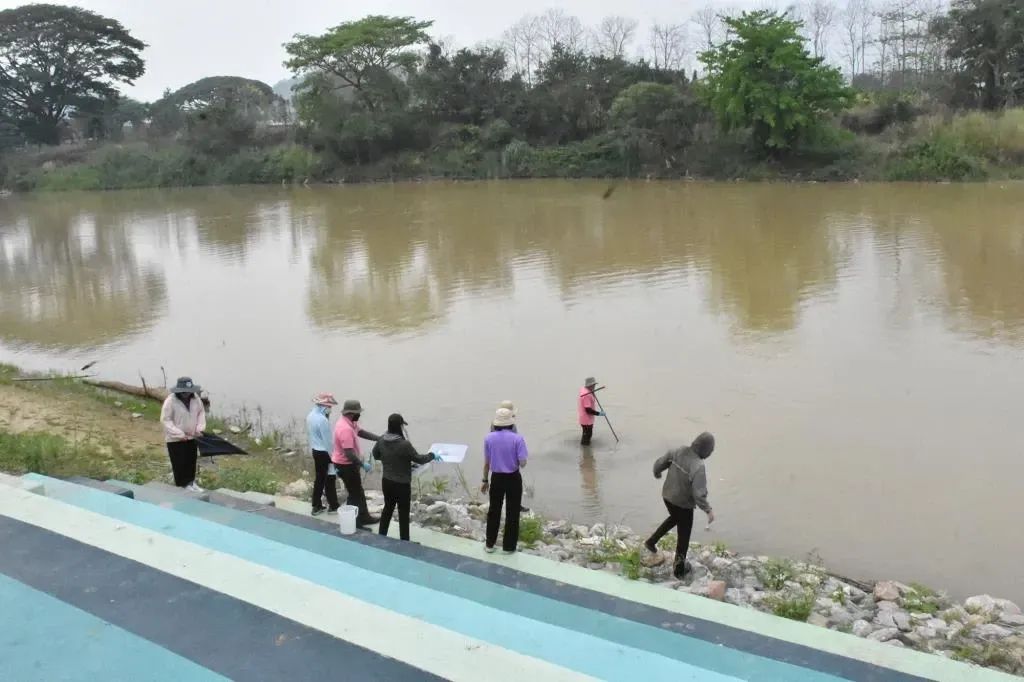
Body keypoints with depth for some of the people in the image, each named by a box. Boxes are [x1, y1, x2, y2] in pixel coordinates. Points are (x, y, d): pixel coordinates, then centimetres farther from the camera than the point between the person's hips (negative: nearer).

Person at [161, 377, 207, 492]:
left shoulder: (195, 398, -5)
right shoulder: (170, 401, -21)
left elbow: (201, 412, 8)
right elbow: (166, 420, -18)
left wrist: (200, 428, -7)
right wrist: (179, 434, -24)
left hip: (192, 437, 6)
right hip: (176, 439, -6)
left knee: (191, 461, 16)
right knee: (180, 463, 2)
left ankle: (191, 482, 33)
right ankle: (182, 486, 14)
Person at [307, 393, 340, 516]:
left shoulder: (310, 416, 5)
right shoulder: (322, 419, -25)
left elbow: (316, 435, 9)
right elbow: (327, 440, -21)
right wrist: (332, 457, -14)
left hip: (316, 451, 9)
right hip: (324, 453, -9)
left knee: (319, 478, 15)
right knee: (329, 479, 4)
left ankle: (317, 506, 21)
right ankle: (333, 506, 15)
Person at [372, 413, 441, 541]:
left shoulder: (381, 440, -5)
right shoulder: (404, 444, -25)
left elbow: (376, 455, 14)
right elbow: (419, 459, -15)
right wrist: (432, 455, 1)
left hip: (386, 481, 7)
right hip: (402, 484, -6)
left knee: (388, 508, 23)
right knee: (403, 513, 6)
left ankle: (381, 537, 33)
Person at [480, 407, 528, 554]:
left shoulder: (489, 438, -6)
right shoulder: (517, 439, -15)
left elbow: (486, 463, 1)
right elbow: (522, 463, -16)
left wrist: (485, 480, 12)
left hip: (496, 478, 2)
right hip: (513, 478, -2)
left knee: (494, 510, 17)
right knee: (512, 512, 11)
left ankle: (490, 544, 25)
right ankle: (508, 546, 18)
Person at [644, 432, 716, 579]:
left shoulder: (679, 452, -13)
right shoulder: (698, 466, -31)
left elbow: (659, 463, 0)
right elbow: (698, 494, -32)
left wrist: (657, 473, 22)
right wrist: (708, 510, -18)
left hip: (667, 496, 6)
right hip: (683, 504, -6)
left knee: (675, 518, 36)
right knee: (683, 536, 16)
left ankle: (651, 541, 40)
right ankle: (679, 569, 31)